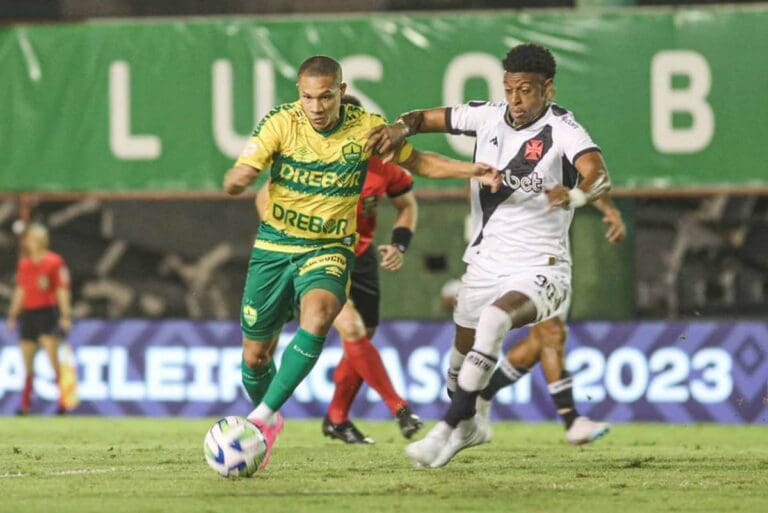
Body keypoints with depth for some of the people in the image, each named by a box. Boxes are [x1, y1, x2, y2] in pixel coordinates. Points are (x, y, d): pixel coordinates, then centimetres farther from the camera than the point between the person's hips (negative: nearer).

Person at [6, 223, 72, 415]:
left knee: (53, 357, -14)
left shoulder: (54, 261, -3)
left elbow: (62, 291, -3)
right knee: (27, 362, 5)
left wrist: (65, 316, -8)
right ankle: (25, 404, 10)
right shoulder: (24, 264, 14)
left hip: (47, 312, -5)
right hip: (28, 312, 6)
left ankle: (63, 401, -13)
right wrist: (13, 315, 19)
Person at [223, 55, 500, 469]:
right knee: (255, 356, 7)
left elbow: (417, 162, 7)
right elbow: (232, 183, -18)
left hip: (329, 249, -1)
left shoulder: (367, 127, -9)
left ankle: (262, 417, -26)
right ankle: (270, 419, 39)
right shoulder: (281, 123, -13)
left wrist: (470, 170, -8)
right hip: (274, 246, 1)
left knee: (317, 318, -32)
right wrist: (239, 178, -43)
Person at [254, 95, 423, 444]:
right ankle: (399, 408, -14)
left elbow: (406, 203, 6)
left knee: (361, 339, 7)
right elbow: (266, 197, -9)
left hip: (359, 255, 4)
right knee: (351, 329, -21)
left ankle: (336, 419, 26)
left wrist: (399, 245, -8)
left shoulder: (382, 164, -13)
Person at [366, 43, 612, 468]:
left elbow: (598, 175, -33)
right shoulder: (489, 117, 1)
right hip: (484, 267, 7)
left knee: (496, 318, -33)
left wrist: (575, 193, -55)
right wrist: (400, 128, -8)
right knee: (465, 345, 19)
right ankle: (467, 425, 50)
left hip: (539, 271, -7)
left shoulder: (562, 130, -16)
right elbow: (430, 118, 14)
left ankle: (447, 429, -27)